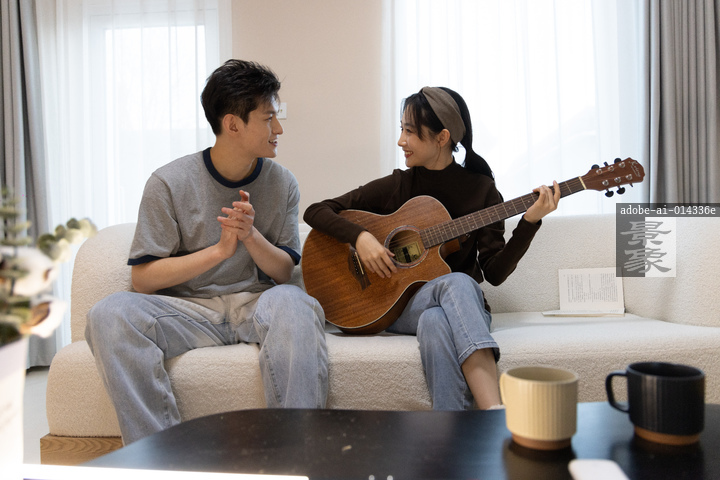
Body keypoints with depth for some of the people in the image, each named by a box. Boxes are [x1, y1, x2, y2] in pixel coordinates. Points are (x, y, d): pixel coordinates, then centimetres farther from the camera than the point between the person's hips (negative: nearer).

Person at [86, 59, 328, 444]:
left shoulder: (281, 183, 5)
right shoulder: (170, 182, -4)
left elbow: (283, 272, 5)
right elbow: (142, 278, -5)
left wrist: (251, 235, -16)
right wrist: (219, 250, -17)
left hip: (255, 305, 1)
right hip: (187, 308, 0)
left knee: (293, 302, -34)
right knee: (110, 314, -29)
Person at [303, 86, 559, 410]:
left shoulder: (481, 190, 2)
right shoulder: (396, 186, 2)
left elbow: (495, 272, -3)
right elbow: (315, 211, 2)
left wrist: (530, 222, -15)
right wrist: (360, 236, -15)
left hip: (465, 305, 1)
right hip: (398, 305, 0)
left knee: (435, 321, -37)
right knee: (457, 283, -34)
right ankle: (498, 415, -44)